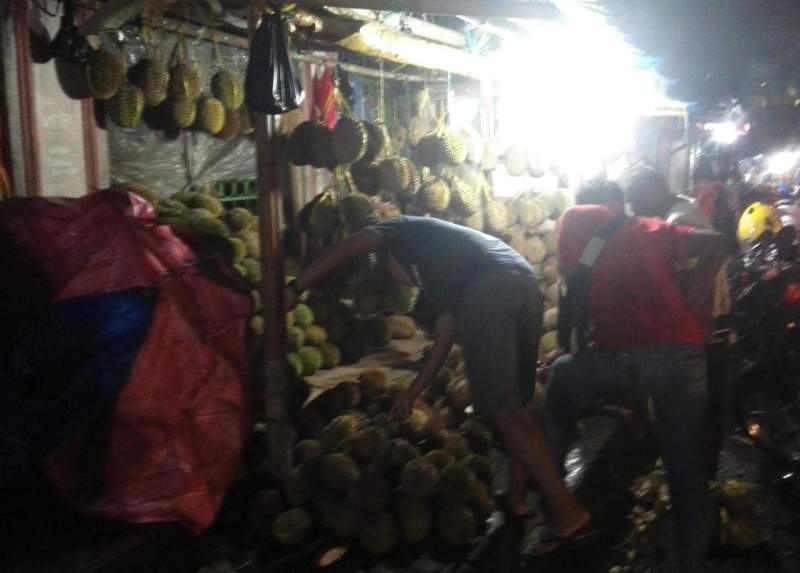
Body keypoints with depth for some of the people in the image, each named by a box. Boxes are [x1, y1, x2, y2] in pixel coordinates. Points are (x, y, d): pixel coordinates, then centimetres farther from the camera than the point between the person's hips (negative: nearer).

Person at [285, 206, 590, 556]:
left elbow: (345, 249, 14)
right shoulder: (442, 276, 42)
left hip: (489, 289, -8)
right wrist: (411, 395, 48)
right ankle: (518, 492, 26)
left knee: (499, 406, -6)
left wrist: (295, 289, 20)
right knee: (514, 402, 21)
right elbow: (443, 343, 40)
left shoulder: (406, 231, 29)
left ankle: (565, 508, -6)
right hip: (526, 284, 8)